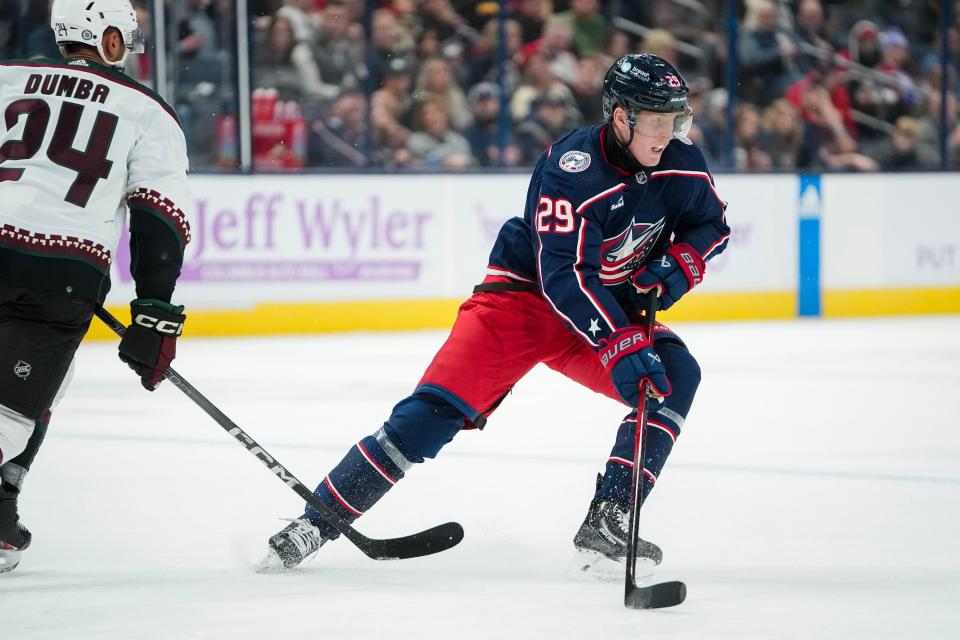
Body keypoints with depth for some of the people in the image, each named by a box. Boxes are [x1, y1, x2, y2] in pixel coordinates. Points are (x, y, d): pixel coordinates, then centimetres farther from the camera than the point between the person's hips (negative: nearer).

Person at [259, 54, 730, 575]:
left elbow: (712, 225, 10)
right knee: (438, 409, -17)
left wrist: (677, 266, -12)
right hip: (525, 293, -6)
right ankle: (316, 523, -10)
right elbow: (564, 277, -34)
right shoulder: (572, 169, -28)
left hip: (612, 305, 6)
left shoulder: (680, 164, -9)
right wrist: (620, 346, -42)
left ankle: (605, 529, -17)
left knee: (675, 377, -18)